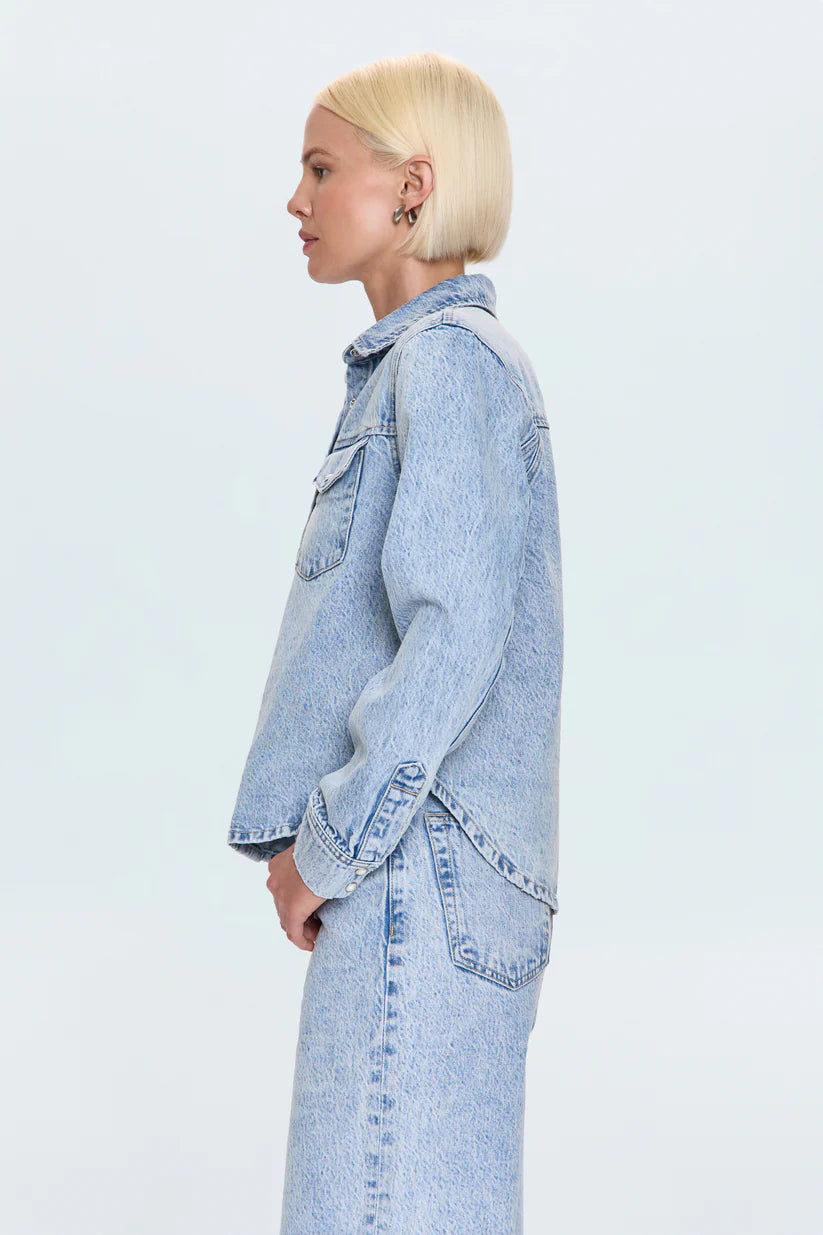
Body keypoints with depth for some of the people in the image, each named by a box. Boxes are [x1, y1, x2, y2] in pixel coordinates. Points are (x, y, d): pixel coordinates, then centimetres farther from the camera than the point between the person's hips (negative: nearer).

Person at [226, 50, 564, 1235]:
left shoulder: (454, 361, -13)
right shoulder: (407, 365, 17)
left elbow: (456, 637, -21)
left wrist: (329, 845, -15)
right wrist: (320, 833, 13)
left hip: (423, 869, -10)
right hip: (405, 866, 10)